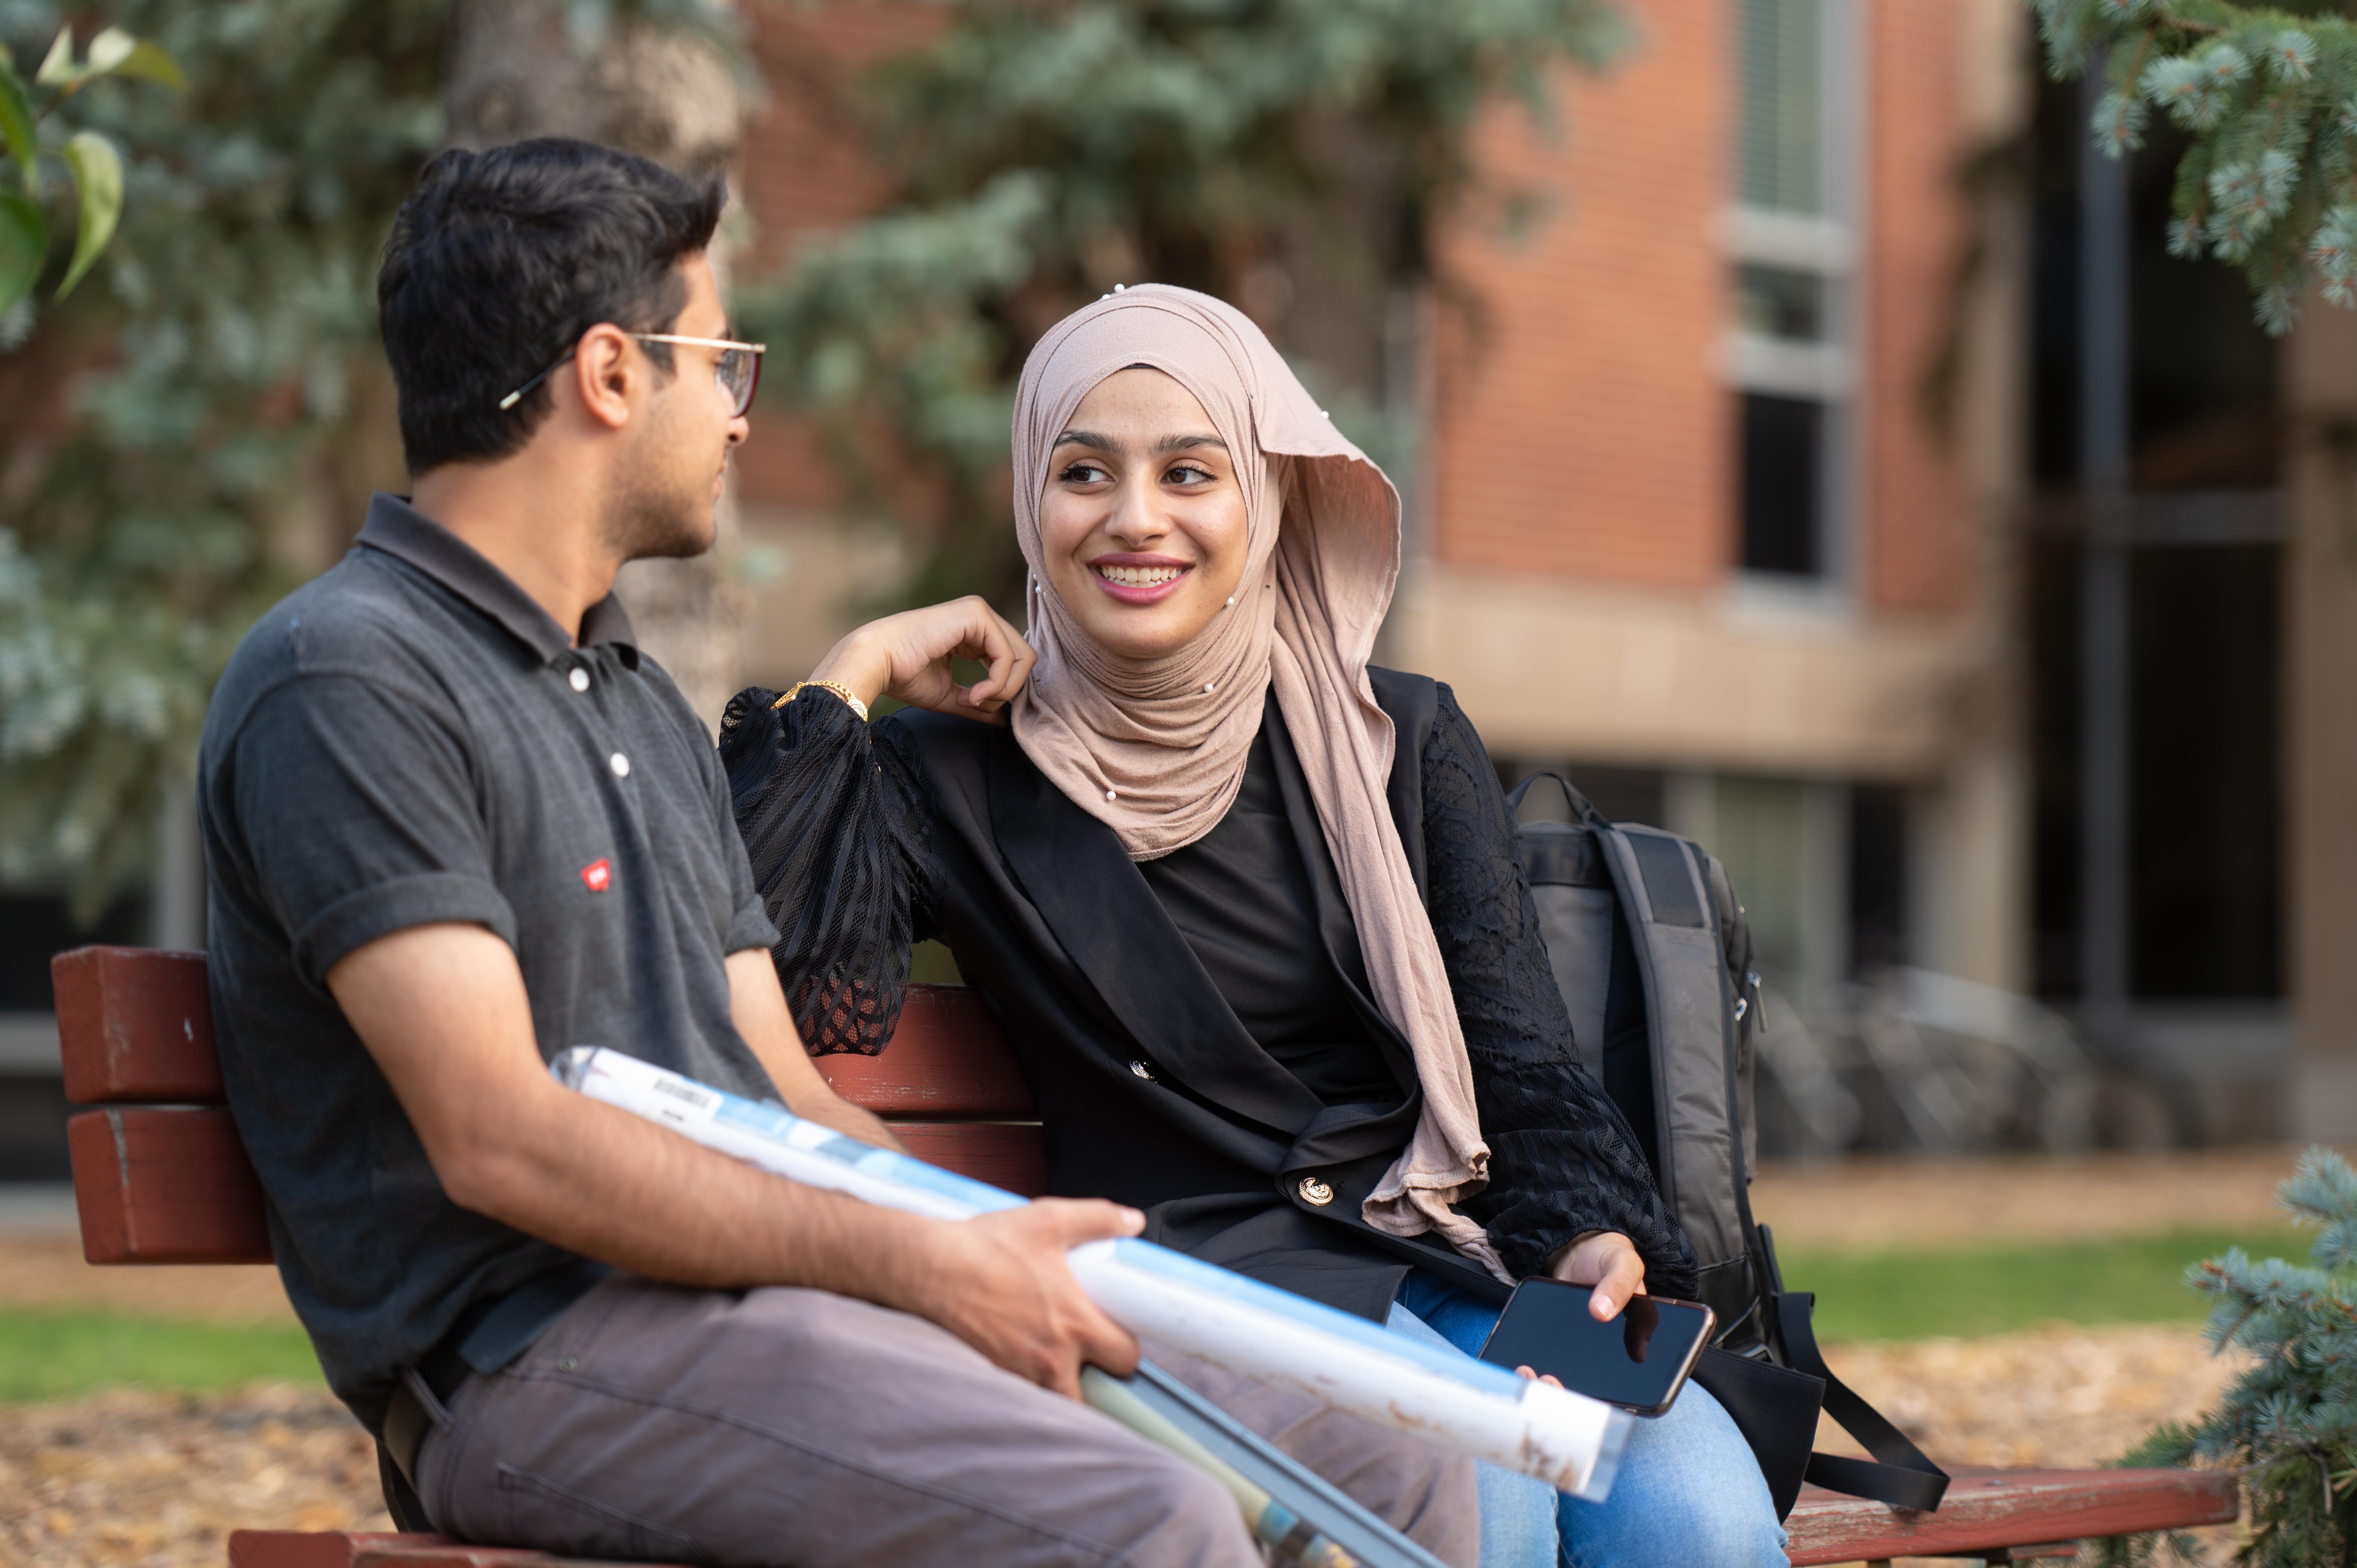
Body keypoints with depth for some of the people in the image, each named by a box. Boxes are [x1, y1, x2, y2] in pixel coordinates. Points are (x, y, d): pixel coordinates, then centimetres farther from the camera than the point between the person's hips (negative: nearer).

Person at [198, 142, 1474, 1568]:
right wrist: (927, 1265, -16)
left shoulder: (645, 707, 24)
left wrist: (1012, 1250, 0)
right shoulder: (346, 685, -8)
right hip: (539, 1348, -9)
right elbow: (501, 1142, -18)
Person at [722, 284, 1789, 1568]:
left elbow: (1521, 1061, 9)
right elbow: (773, 971, -12)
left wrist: (1595, 1244, -11)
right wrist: (853, 673, -3)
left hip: (1456, 1265, 3)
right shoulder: (960, 776, 6)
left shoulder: (1403, 741, 13)